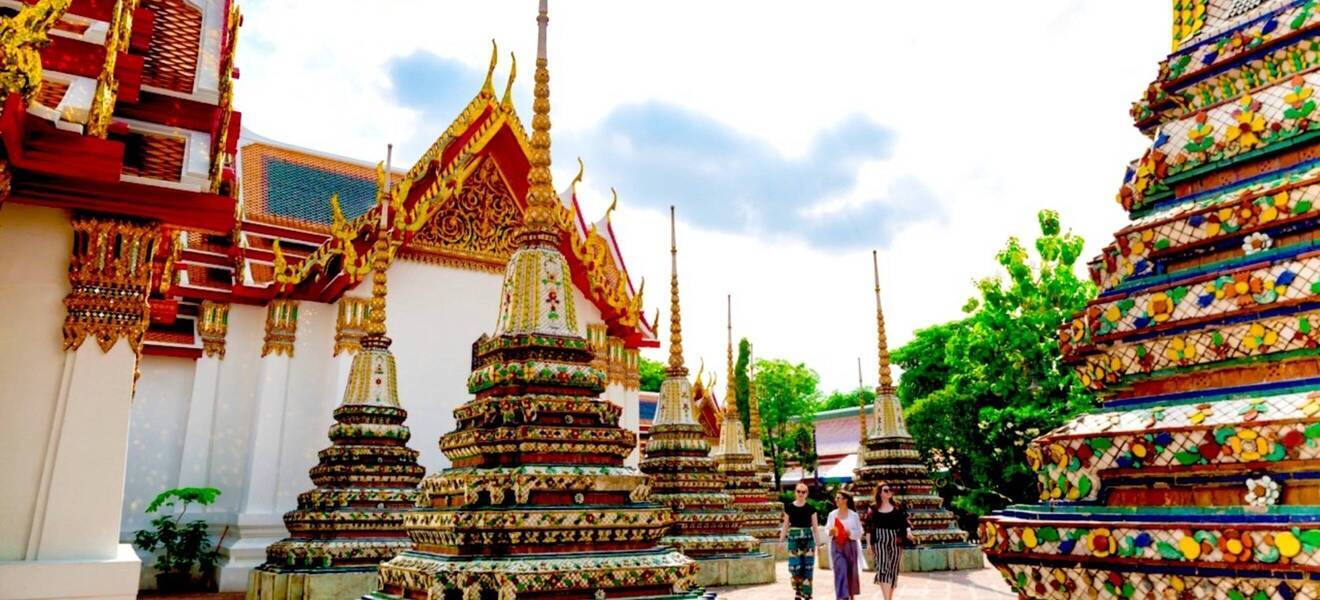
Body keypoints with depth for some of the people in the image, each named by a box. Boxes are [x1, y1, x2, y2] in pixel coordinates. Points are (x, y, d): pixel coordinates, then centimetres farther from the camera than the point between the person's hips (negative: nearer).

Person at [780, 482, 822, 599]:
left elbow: (815, 527, 6)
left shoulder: (810, 508, 2)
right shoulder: (789, 507, 3)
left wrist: (818, 543, 3)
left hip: (808, 538, 0)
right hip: (794, 538, 0)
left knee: (807, 567, 1)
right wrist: (781, 540, 6)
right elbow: (785, 525, 8)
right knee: (794, 566, -8)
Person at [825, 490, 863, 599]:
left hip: (850, 545, 0)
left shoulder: (853, 515, -3)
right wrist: (830, 532, -14)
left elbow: (859, 532, -1)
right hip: (837, 546, 1)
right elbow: (827, 529, 8)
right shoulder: (832, 514, 3)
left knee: (851, 572, 10)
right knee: (840, 570, -12)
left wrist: (850, 533, -19)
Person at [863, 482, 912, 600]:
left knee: (893, 569, 8)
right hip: (880, 541, -2)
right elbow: (869, 527, 2)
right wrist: (869, 544, -2)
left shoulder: (898, 506, 5)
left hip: (895, 541, 2)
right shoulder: (873, 508, 1)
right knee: (883, 568, -15)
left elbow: (905, 521, 3)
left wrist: (908, 531, -17)